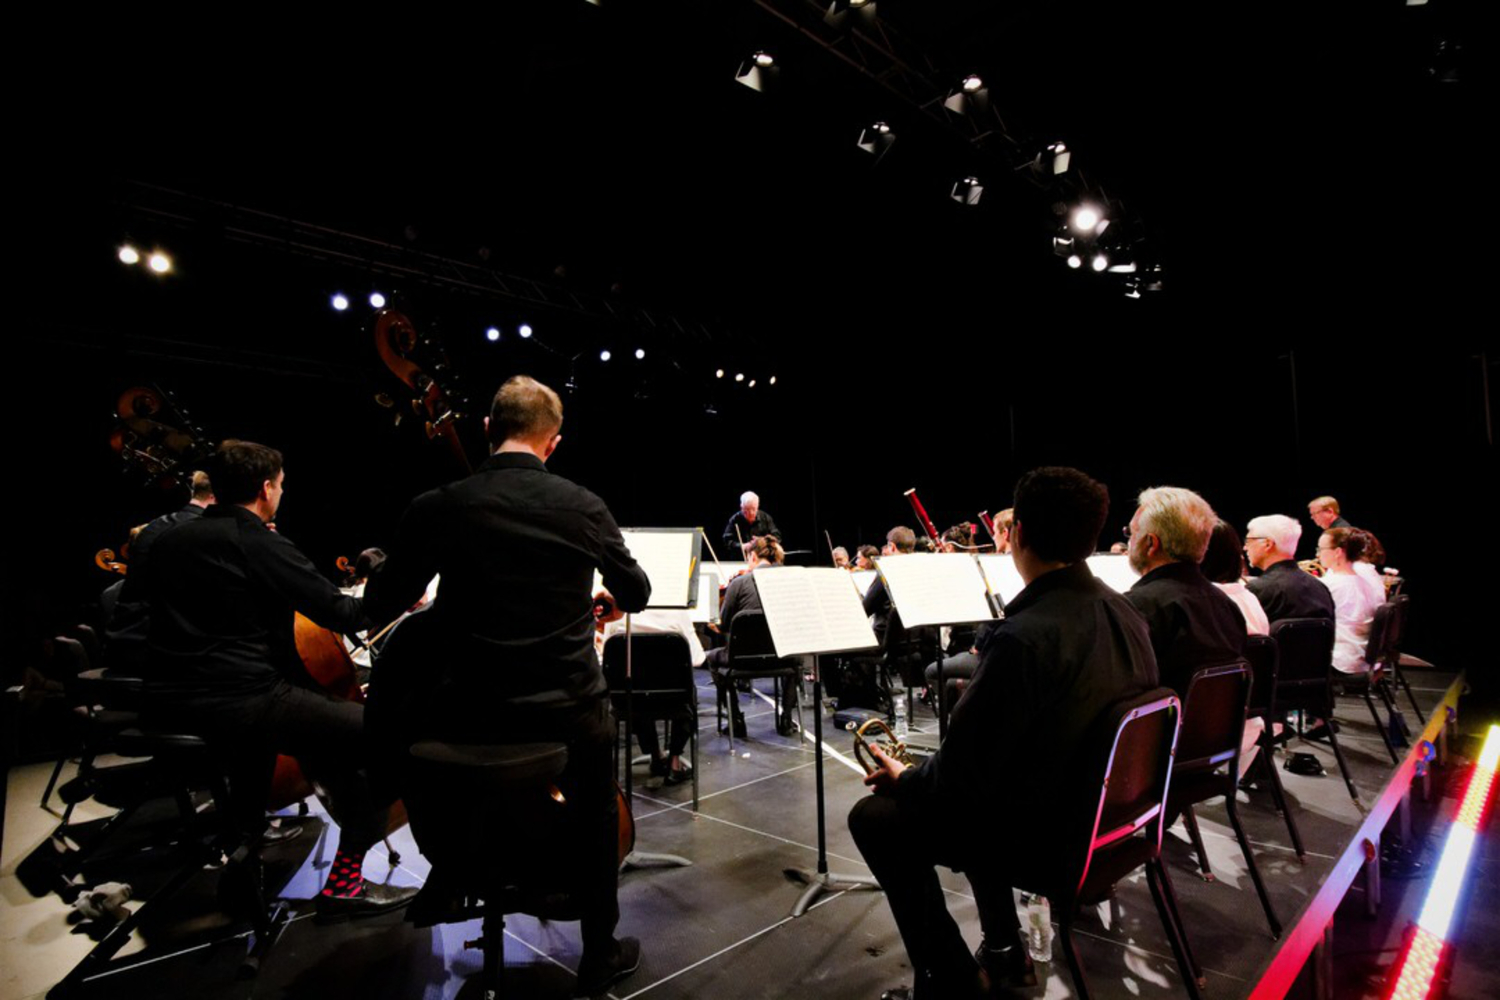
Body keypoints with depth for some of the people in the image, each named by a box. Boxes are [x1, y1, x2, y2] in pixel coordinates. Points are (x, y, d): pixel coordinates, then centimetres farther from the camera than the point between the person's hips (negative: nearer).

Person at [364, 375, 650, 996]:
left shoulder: (437, 507, -10)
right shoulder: (584, 507, -8)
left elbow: (381, 610, 2)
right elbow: (636, 596, 7)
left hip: (469, 718, 1)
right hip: (568, 715, 0)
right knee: (596, 814, 30)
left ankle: (449, 870, 44)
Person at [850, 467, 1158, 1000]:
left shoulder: (1025, 635, -31)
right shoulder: (1125, 613, -4)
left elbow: (962, 771, -24)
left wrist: (904, 778, -4)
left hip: (1041, 832, -8)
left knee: (874, 816, 7)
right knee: (974, 799, 30)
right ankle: (1003, 949, 33)